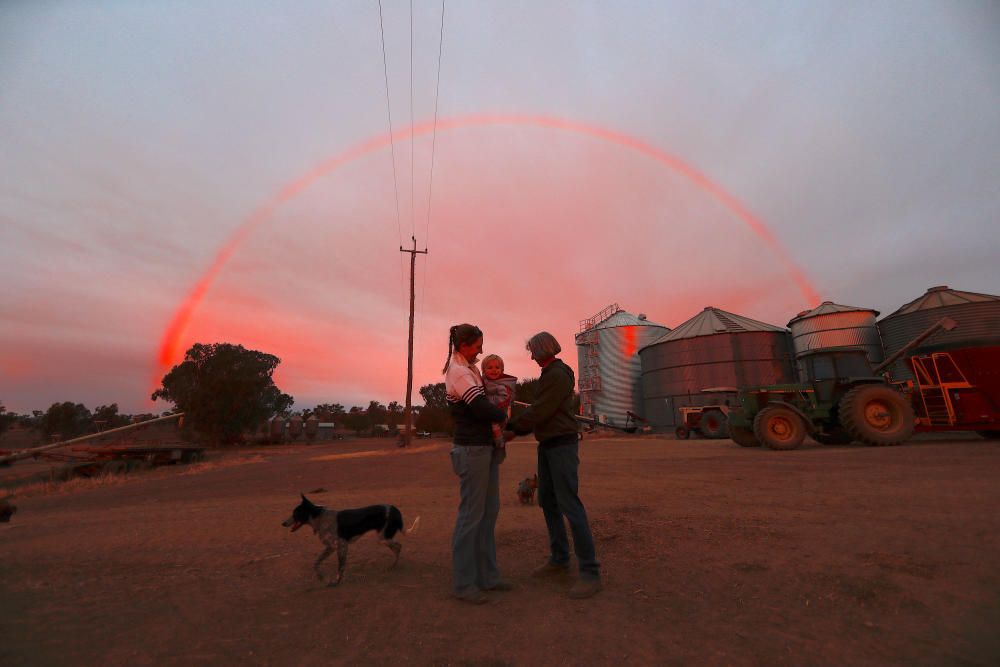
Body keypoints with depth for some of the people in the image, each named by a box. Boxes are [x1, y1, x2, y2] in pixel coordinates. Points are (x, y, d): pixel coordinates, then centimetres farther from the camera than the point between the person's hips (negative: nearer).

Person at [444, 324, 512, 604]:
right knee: (471, 515, 0)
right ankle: (463, 583, 15)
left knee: (489, 512, 14)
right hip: (472, 449, -9)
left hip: (486, 448, 9)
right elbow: (482, 408, -23)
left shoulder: (468, 368, 12)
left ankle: (487, 575, 26)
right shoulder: (459, 372, -17)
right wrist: (505, 416, -5)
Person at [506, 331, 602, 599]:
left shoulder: (558, 375, -18)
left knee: (569, 505, -10)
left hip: (562, 445, -10)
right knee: (547, 501, 12)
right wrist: (517, 431, 8)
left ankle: (590, 574, -2)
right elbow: (540, 411, 17)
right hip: (548, 445, 10)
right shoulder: (550, 374, 15)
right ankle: (559, 559, 25)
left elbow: (540, 411, -20)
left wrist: (512, 427, -8)